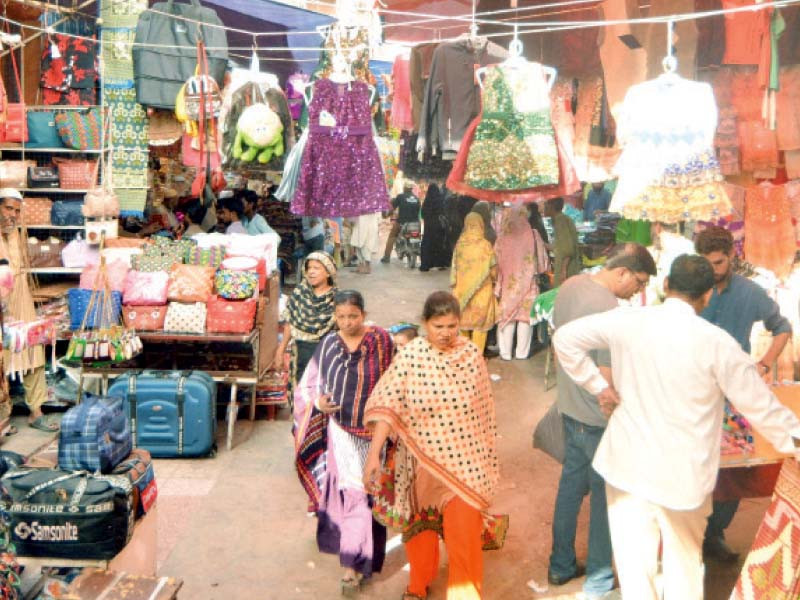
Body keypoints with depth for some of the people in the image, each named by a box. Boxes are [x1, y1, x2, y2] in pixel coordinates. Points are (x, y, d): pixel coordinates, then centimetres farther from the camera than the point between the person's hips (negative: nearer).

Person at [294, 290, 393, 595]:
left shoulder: (381, 342, -8)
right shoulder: (328, 345, -1)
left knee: (365, 490, 0)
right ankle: (355, 559, 28)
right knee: (348, 490, 7)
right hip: (340, 430, 2)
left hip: (372, 430, -2)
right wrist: (319, 402, -13)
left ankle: (355, 562, 8)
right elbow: (309, 385, 7)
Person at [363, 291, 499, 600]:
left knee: (464, 529, -4)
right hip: (423, 461, 0)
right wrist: (373, 455, -25)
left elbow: (484, 410, 4)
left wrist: (488, 457, 11)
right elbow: (387, 406, -17)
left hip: (464, 462, 1)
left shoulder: (472, 354, -5)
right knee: (421, 523, 18)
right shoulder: (410, 357, -13)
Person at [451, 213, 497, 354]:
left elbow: (455, 268, 1)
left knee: (463, 320, 18)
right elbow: (493, 270, -8)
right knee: (479, 323, 7)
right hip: (481, 290, -3)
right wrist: (494, 280, 12)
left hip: (462, 289, 3)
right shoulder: (485, 245, -13)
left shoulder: (460, 244, -7)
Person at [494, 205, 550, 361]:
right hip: (528, 284, 0)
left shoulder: (502, 238, -9)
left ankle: (505, 352, 11)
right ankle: (522, 352, 13)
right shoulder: (533, 236, -6)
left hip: (508, 283, 0)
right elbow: (543, 262, -1)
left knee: (507, 317, 8)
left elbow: (497, 262, -6)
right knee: (525, 316, 8)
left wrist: (498, 283, 3)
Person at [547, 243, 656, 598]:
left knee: (571, 482, 20)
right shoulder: (609, 311, -27)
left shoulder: (570, 285, 0)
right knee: (606, 494, 9)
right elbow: (608, 380, -25)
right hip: (598, 419, -8)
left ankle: (561, 566, 35)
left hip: (569, 406, 8)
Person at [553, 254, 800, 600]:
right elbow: (760, 406, -6)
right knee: (684, 562, 21)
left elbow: (565, 338, 4)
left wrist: (597, 386, 7)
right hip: (684, 475, -1)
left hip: (627, 466, 2)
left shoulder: (626, 322, -6)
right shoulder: (716, 342, -14)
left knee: (633, 563, 11)